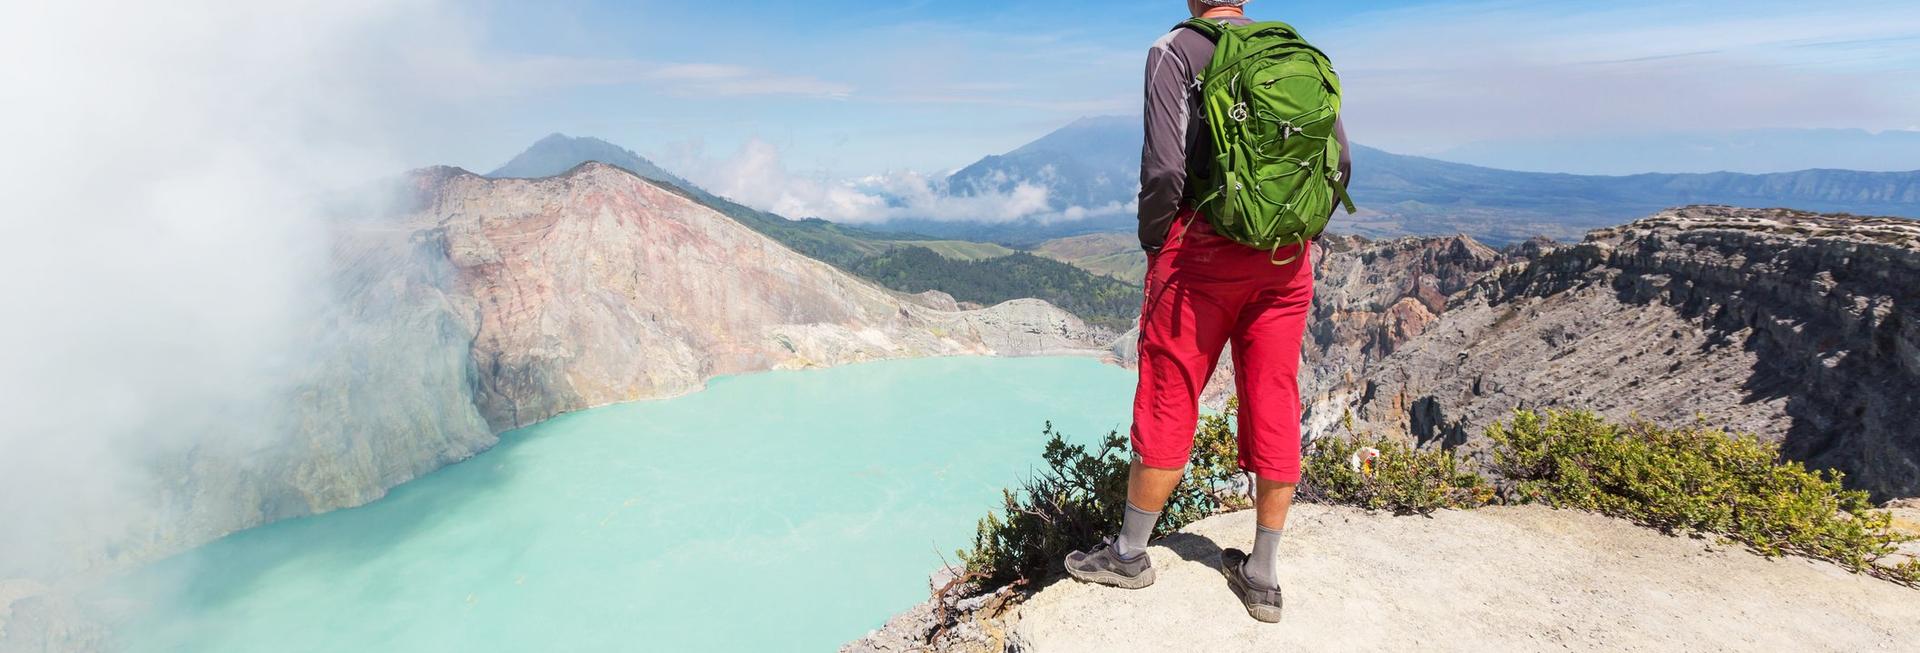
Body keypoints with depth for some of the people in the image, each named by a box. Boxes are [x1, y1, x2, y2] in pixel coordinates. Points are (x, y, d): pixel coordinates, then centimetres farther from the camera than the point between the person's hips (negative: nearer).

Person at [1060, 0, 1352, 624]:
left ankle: (1129, 553, 19)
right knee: (1275, 405, 8)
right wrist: (1294, 233, 17)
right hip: (1287, 260, 5)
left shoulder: (1174, 50, -3)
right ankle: (1262, 575, 19)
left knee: (1167, 400, 5)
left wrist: (1152, 240, -1)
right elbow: (1338, 162, 9)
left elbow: (1165, 167, -15)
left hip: (1203, 248, -5)